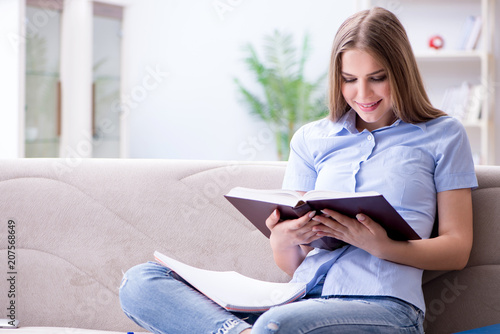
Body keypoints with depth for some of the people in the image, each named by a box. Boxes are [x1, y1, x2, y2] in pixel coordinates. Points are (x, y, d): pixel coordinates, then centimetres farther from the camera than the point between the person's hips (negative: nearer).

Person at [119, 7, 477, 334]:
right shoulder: (311, 139, 19)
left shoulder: (442, 135, 11)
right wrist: (284, 238, -9)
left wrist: (383, 246, -13)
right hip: (303, 296, 6)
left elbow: (457, 249, 6)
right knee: (140, 283, -16)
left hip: (383, 303, -5)